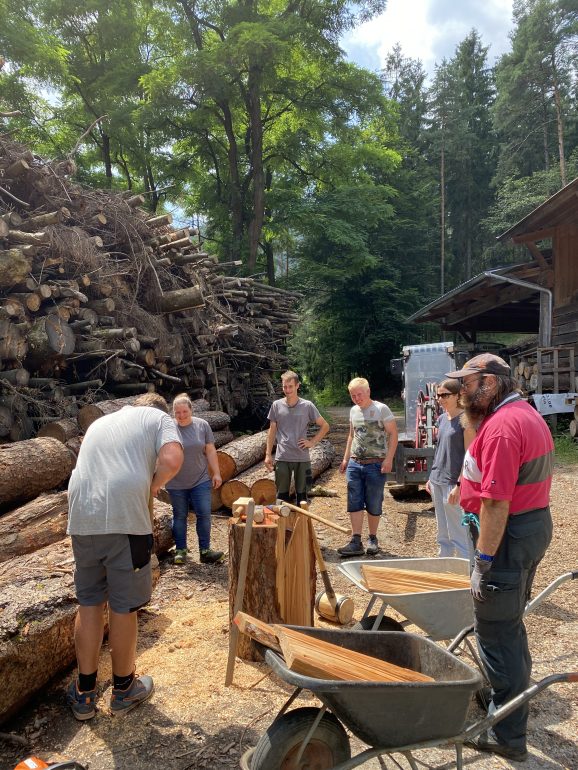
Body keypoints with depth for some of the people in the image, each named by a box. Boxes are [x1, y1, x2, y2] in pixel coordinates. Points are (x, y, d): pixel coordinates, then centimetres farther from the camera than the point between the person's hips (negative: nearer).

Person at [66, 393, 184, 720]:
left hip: (82, 518, 5)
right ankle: (124, 689, 29)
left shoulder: (100, 422, 27)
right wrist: (154, 485, 8)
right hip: (125, 518, -5)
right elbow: (172, 460, -10)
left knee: (89, 602, 18)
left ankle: (85, 693, 30)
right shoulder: (159, 418, 9)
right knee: (123, 607, 10)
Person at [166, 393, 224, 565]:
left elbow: (210, 451, 2)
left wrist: (216, 473, 0)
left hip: (201, 480, 1)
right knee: (179, 516, 10)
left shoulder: (202, 425, -2)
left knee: (204, 514, 0)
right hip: (176, 484, -1)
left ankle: (205, 551, 10)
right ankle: (180, 550, 21)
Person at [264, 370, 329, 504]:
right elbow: (272, 431, 8)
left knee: (302, 496, 9)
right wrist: (268, 454, 4)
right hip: (282, 458, 1)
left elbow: (325, 426, 7)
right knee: (282, 496, 8)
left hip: (302, 458, 0)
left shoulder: (307, 406, -2)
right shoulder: (276, 405, 2)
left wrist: (312, 442, -3)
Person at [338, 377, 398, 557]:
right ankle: (356, 542, 5)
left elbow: (393, 434, -8)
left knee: (373, 505, 5)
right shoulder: (353, 411, 12)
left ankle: (372, 539, 21)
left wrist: (389, 459, -16)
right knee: (354, 504, 1)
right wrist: (346, 458, 18)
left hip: (376, 464, -5)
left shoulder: (381, 409, -6)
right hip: (355, 463, 5)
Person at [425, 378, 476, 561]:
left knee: (459, 535, -2)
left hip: (453, 483, -8)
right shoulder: (442, 419, 11)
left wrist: (459, 485, -18)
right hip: (437, 481, 8)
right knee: (443, 534, 16)